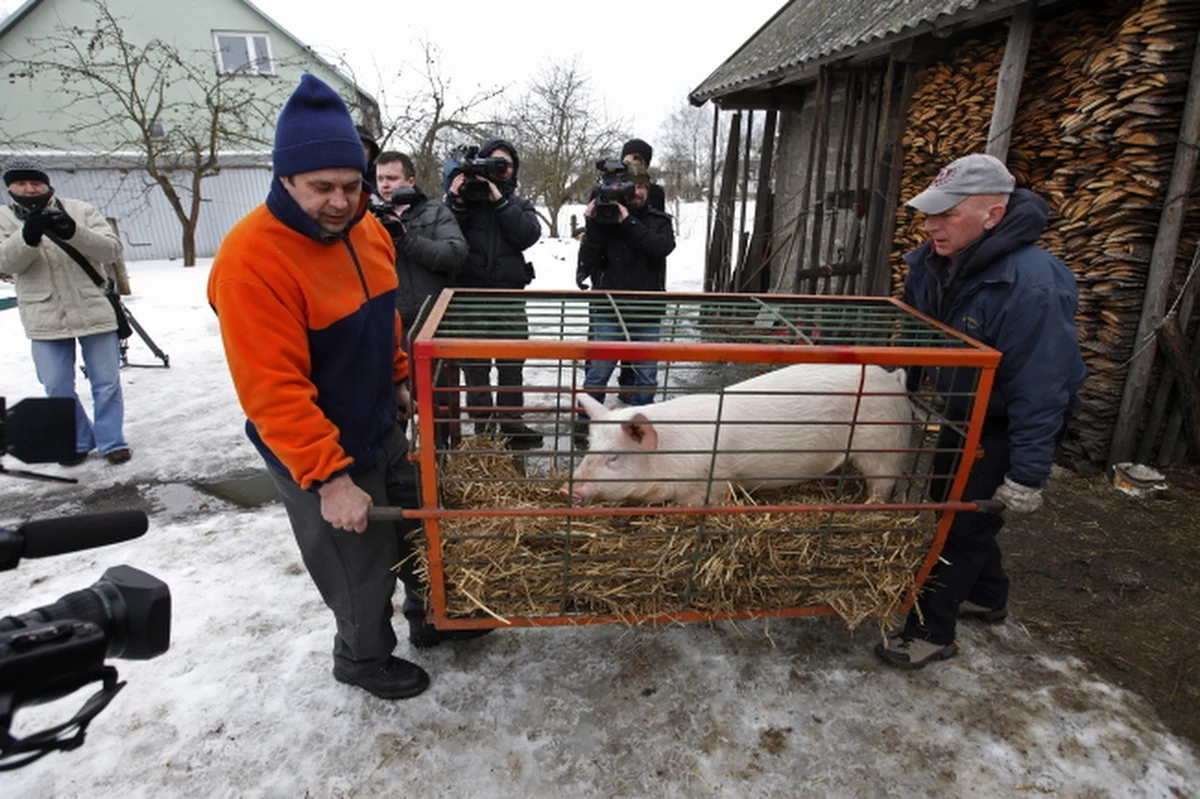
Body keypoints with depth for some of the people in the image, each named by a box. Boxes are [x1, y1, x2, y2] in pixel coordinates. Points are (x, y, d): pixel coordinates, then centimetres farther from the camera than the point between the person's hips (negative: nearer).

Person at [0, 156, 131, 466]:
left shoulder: (81, 210, 0)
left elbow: (112, 249, -10)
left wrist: (72, 231, -26)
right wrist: (29, 234, -27)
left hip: (95, 312, -1)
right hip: (45, 319, 2)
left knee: (107, 383, 4)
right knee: (57, 388, 7)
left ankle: (112, 442, 17)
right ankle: (78, 441, 24)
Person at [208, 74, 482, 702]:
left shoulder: (365, 228, -1)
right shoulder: (252, 260, -27)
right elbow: (273, 391, -29)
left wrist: (398, 380, 16)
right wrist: (329, 475, -29)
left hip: (382, 431, 8)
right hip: (317, 457, -8)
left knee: (422, 528, 23)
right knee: (363, 572, 11)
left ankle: (432, 620, 49)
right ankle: (364, 660, 40)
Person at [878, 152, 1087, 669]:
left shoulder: (1032, 286, -31)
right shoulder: (932, 263, -7)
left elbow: (1039, 391, -28)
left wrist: (1027, 476, -24)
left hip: (1002, 431, -8)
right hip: (956, 417, 8)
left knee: (961, 524, -2)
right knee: (955, 507, 21)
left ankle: (931, 632, 15)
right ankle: (987, 598, 44)